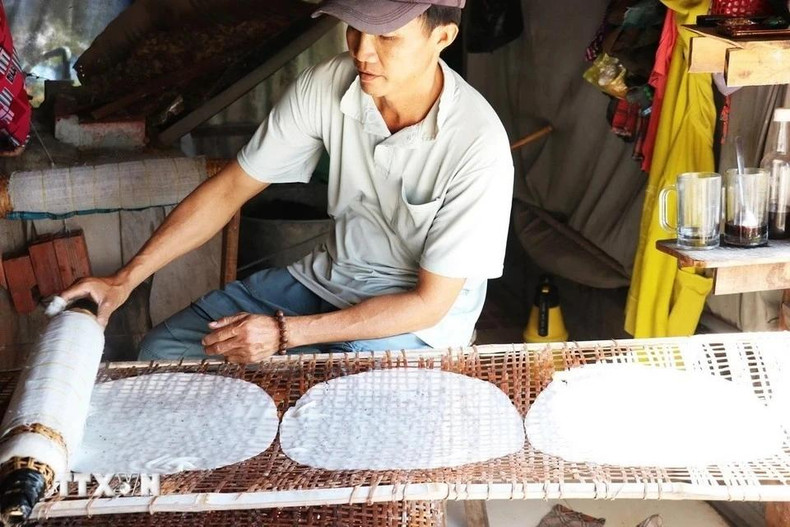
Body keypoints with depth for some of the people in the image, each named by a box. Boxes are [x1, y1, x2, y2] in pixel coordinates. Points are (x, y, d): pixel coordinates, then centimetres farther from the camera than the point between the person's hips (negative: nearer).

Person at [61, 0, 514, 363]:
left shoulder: (478, 145, -28)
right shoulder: (325, 86, -15)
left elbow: (429, 302, -21)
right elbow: (231, 188, -5)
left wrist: (286, 333, -25)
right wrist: (125, 280, -10)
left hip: (418, 315, -5)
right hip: (331, 274, 5)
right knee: (162, 351, -1)